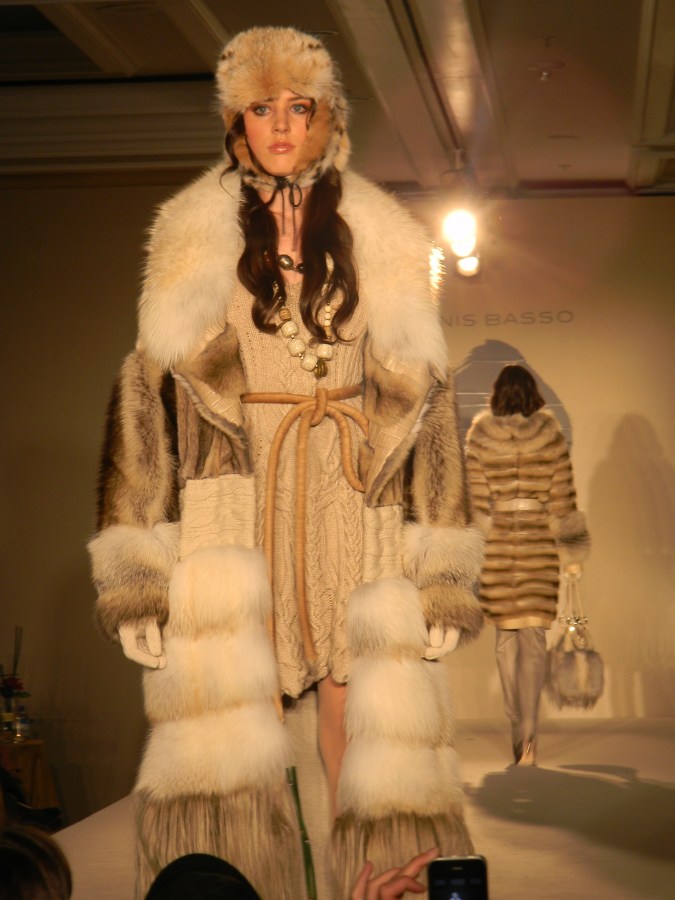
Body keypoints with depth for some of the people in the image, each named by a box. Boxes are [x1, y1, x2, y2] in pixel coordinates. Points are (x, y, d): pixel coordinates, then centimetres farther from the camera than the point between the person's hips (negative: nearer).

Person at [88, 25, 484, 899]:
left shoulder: (381, 239, 12)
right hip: (234, 504, 0)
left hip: (353, 502, 1)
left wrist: (443, 571, 3)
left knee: (363, 724, -2)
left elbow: (420, 399, 10)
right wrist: (140, 565, -4)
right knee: (234, 724, -5)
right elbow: (147, 394, 5)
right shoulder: (193, 237, 10)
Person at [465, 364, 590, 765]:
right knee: (534, 636, 0)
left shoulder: (479, 436, -2)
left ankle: (519, 729, 20)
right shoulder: (551, 434, -2)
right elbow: (563, 496, -1)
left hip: (498, 543, 1)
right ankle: (529, 736, -11)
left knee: (507, 635, 13)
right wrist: (571, 554, 5)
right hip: (540, 543, -1)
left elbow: (476, 499, -3)